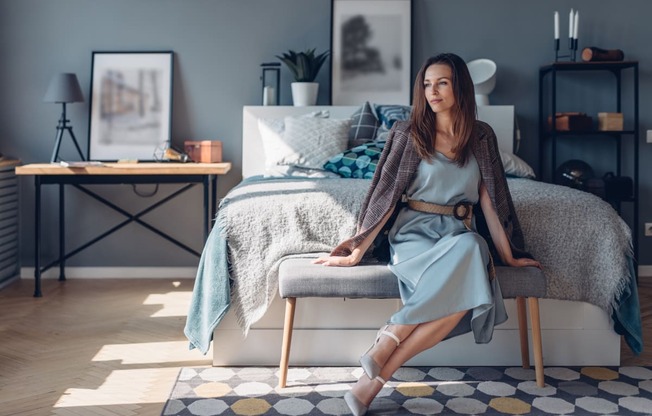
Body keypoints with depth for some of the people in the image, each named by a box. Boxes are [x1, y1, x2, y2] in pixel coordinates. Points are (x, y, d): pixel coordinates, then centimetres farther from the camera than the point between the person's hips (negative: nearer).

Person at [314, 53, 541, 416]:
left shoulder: (482, 136, 10)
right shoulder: (408, 134, 2)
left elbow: (490, 199, 10)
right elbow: (385, 195, -1)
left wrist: (509, 256, 8)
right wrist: (357, 253, -4)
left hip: (459, 234, 3)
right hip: (414, 234, -3)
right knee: (465, 272, -36)